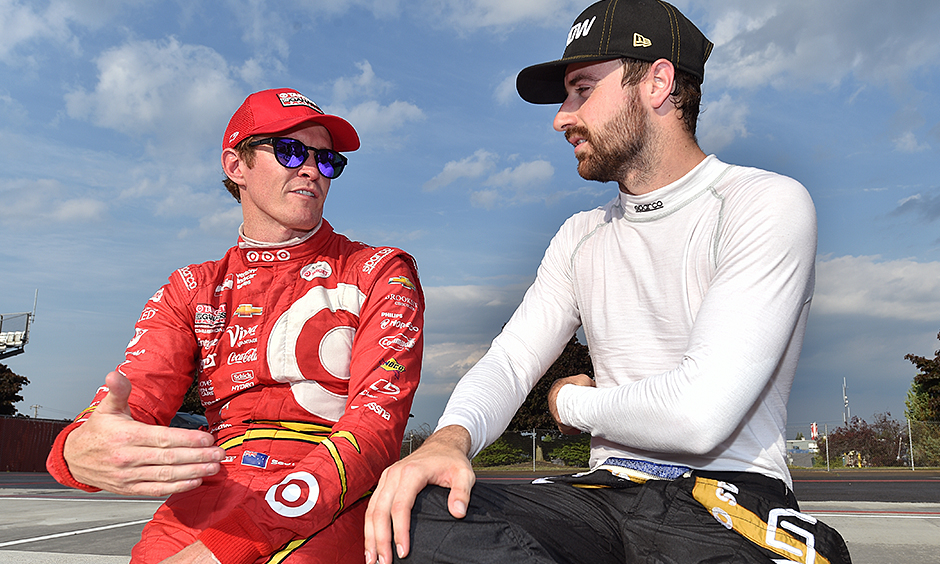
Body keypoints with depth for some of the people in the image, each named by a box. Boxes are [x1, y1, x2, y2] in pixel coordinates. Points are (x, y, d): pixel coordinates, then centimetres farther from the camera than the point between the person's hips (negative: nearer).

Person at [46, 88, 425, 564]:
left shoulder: (381, 273, 6)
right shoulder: (190, 290, 16)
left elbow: (377, 422, -8)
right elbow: (129, 410, 3)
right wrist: (79, 451, -24)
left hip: (329, 509, -2)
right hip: (207, 501, 3)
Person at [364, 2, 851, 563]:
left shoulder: (768, 204, -8)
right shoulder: (582, 237, 14)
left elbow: (697, 415, -19)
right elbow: (509, 360, 6)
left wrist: (571, 402, 0)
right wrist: (451, 436, -17)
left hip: (727, 501, -5)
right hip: (606, 491, 5)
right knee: (409, 518, -22)